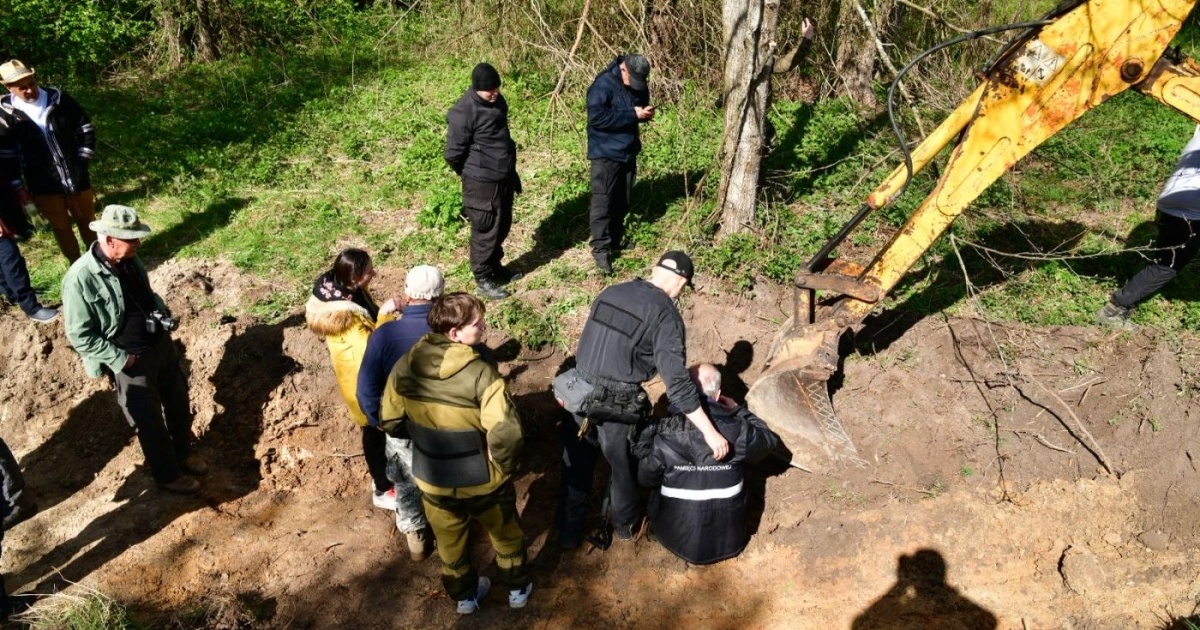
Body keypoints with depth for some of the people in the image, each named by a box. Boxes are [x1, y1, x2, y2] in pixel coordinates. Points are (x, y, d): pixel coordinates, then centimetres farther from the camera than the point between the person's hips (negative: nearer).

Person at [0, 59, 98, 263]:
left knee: (87, 222, 16)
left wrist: (83, 160, 0)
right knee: (61, 228, 12)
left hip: (77, 178, 1)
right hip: (43, 186, 0)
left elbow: (86, 129, 4)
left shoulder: (59, 99, -6)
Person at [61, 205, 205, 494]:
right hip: (131, 362, -7)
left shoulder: (129, 260, -3)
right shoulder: (80, 278, -25)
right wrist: (121, 359, -19)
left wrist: (161, 310, -1)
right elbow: (80, 336, -19)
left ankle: (183, 453, 46)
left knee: (179, 405, 22)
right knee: (151, 423, 10)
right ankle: (168, 475, 32)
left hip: (162, 345, 7)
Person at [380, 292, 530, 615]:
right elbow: (506, 432, -38)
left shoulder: (406, 366, -14)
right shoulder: (480, 372, -29)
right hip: (481, 479, -3)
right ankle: (518, 588, 48)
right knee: (506, 535, 26)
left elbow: (390, 420, -1)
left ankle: (464, 596, 52)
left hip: (432, 479, 4)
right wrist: (502, 464, -18)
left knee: (449, 541, 29)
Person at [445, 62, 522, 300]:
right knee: (486, 230, 3)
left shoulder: (497, 100, 5)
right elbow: (453, 154, -17)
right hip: (482, 182, -8)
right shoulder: (463, 112, -22)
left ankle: (495, 267, 38)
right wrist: (470, 173, 1)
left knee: (502, 226, 19)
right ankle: (483, 279, 18)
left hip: (504, 177, 8)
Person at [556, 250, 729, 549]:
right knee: (624, 469, 23)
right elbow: (677, 382, -19)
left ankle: (568, 534, 40)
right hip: (618, 409, -4)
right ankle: (625, 526, 47)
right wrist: (709, 432, -15)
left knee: (575, 470, 23)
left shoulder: (609, 293, 6)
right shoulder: (666, 314, -13)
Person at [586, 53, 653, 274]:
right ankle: (601, 248, -1)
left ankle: (616, 239, 30)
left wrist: (645, 113, -5)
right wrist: (633, 115, -25)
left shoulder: (639, 85, 5)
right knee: (603, 202, -6)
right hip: (606, 153, -7)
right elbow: (596, 117, -27)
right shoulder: (603, 84, -18)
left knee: (622, 201, 15)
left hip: (628, 152, 7)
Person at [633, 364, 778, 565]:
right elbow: (768, 440, 5)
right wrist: (738, 410, 15)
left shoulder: (666, 434, -18)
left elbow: (646, 478, -4)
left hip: (678, 540, 0)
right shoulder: (737, 431, -18)